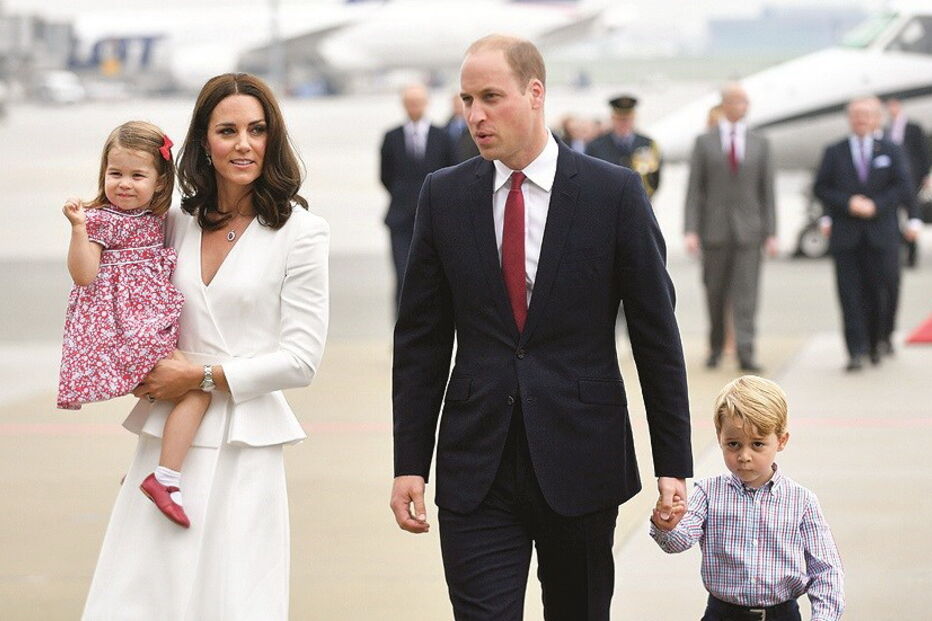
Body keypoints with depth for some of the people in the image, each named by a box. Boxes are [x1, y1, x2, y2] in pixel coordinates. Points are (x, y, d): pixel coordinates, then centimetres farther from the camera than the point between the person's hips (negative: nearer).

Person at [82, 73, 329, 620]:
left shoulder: (300, 232, -4)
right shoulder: (177, 224, 10)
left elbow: (301, 359, -7)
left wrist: (202, 376, -9)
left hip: (244, 446, -4)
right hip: (167, 437, 4)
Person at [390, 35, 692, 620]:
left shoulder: (614, 192, -3)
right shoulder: (444, 195, 4)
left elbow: (657, 335, -1)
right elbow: (420, 340, 7)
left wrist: (674, 463, -2)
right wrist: (410, 463, 2)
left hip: (581, 459, -1)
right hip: (476, 470, 1)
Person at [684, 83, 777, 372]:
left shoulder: (760, 144, 9)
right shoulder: (704, 142, 5)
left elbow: (767, 192, 8)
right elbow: (694, 190, 1)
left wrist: (771, 233, 0)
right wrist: (691, 231, -8)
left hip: (748, 229, 0)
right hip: (714, 228, 0)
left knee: (746, 293, -8)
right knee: (715, 293, 7)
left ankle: (745, 351, -12)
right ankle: (716, 346, 22)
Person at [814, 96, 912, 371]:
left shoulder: (890, 151, 9)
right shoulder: (834, 152, 8)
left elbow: (904, 187, 2)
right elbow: (821, 188, 3)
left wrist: (876, 205, -11)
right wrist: (848, 203, -12)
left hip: (880, 234, 1)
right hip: (845, 235, -1)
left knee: (878, 292, 4)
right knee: (850, 294, -7)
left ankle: (875, 345, 19)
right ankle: (856, 352, -10)